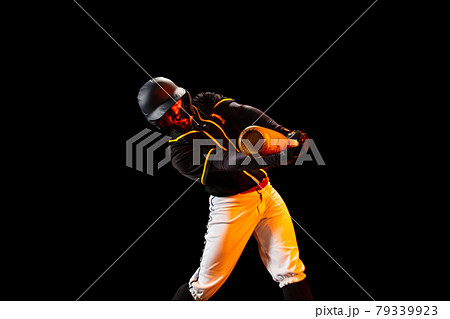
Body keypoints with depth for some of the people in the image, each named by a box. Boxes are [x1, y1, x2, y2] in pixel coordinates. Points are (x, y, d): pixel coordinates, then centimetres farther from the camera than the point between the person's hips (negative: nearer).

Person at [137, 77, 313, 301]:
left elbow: (244, 113, -7)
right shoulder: (180, 152, -11)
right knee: (205, 284, 0)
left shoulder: (206, 103, 7)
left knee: (291, 273, 1)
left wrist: (285, 134, -22)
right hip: (232, 204, -5)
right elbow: (226, 163, -25)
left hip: (266, 192, 5)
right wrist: (275, 158, -36)